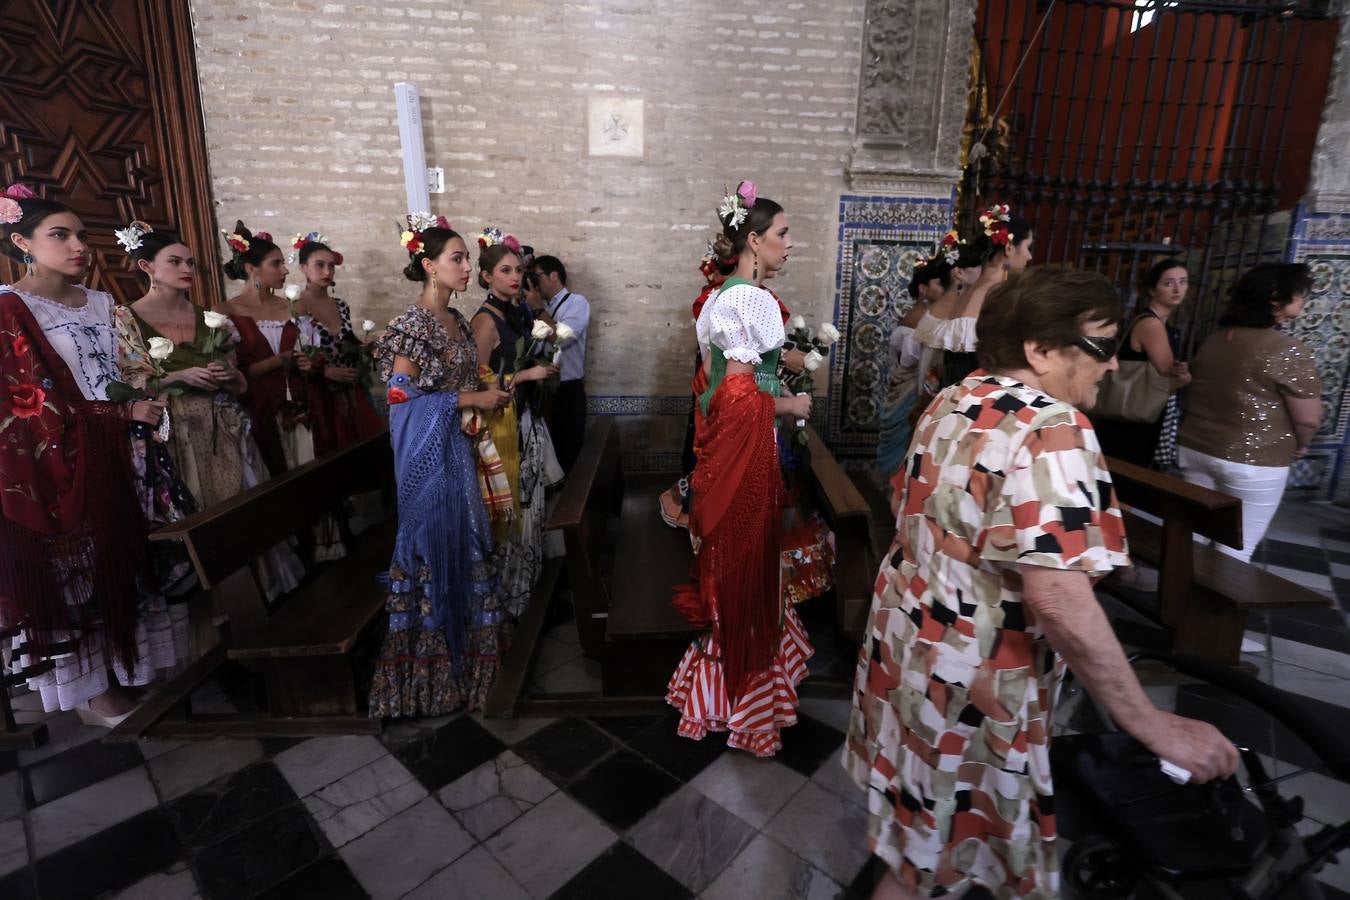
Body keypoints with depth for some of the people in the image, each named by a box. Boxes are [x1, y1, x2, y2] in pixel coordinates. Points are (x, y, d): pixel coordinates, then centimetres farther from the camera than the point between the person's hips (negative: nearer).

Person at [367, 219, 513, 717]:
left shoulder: (455, 319, 11)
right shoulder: (415, 322, -14)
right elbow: (402, 393, -19)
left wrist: (489, 394, 4)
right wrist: (474, 399, -16)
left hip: (456, 444, 8)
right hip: (428, 448, -8)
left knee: (462, 537, 14)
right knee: (433, 537, 0)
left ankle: (461, 641, 29)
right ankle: (430, 652, 16)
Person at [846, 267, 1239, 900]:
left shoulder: (950, 404, 3)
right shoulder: (1050, 429, -25)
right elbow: (1060, 602, -31)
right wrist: (1152, 725, -20)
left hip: (908, 637, 9)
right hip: (966, 680, -8)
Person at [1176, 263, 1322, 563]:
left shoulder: (1213, 340, 6)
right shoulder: (1288, 350, -14)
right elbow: (1309, 419, -11)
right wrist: (1298, 447, 9)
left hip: (1193, 448, 6)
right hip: (1253, 462, -6)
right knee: (1234, 554, 6)